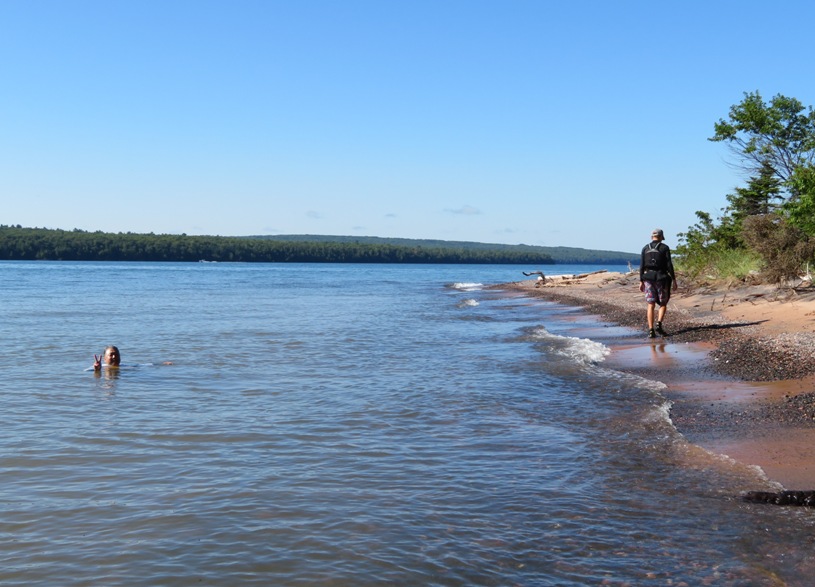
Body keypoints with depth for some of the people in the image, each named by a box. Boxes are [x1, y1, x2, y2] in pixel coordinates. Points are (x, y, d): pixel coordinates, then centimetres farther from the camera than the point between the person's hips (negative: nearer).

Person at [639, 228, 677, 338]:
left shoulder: (645, 248, 6)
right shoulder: (665, 248, -3)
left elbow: (642, 266, 3)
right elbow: (669, 265, -7)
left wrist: (641, 281, 6)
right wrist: (674, 279, -2)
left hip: (648, 278, 2)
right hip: (661, 277, -2)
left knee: (651, 305, 4)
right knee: (663, 304, 10)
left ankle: (651, 330, -2)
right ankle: (658, 324, -11)